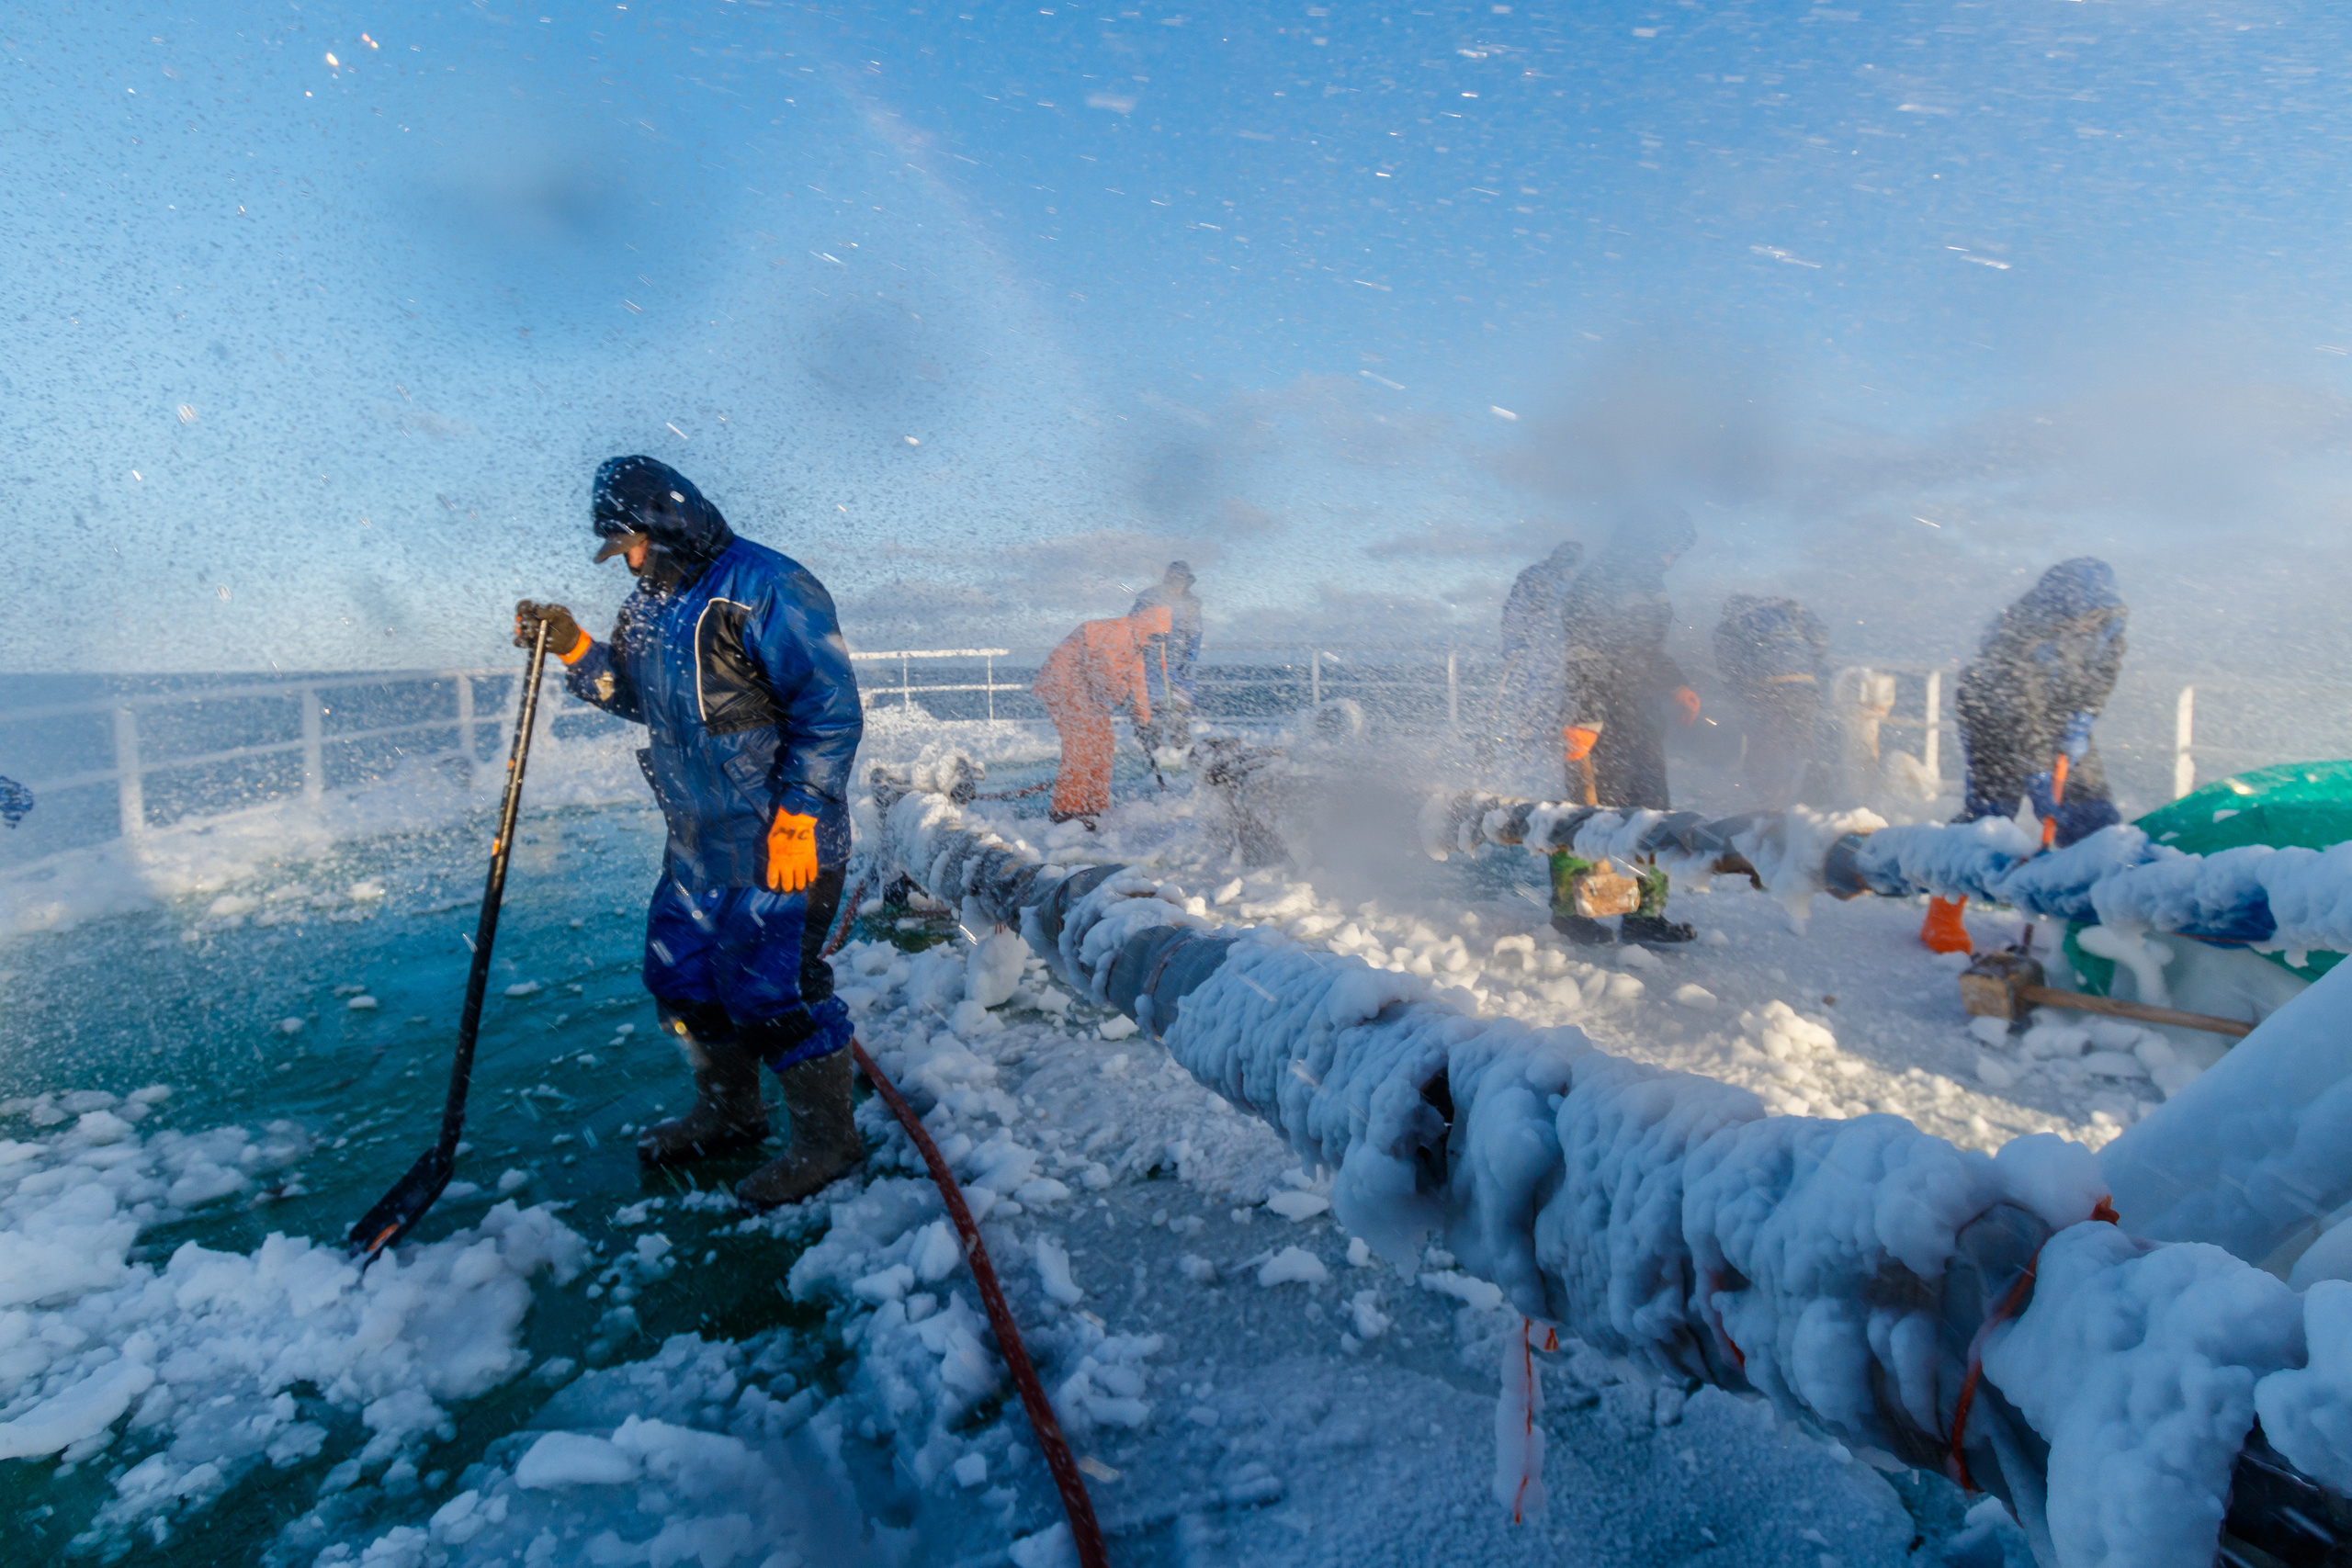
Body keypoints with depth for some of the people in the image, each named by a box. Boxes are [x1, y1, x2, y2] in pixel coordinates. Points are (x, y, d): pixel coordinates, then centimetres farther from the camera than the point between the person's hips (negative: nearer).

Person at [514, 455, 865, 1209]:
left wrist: (798, 815, -20)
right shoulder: (656, 601, 14)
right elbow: (637, 696, 23)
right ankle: (728, 1112, 36)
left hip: (780, 837, -9)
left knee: (771, 984, -6)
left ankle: (826, 1139, 12)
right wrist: (575, 647, 7)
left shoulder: (765, 587, -15)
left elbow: (831, 709, -19)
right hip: (699, 836, 10)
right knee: (681, 969, 16)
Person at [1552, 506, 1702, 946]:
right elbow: (1582, 662, -20)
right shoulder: (1596, 589, -12)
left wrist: (1678, 689, 15)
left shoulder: (1650, 588, 17)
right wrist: (1580, 723, -26)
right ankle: (1568, 908, 8)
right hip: (1600, 724, -9)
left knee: (1653, 815, 7)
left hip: (1644, 724, 9)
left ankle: (1644, 913, 15)